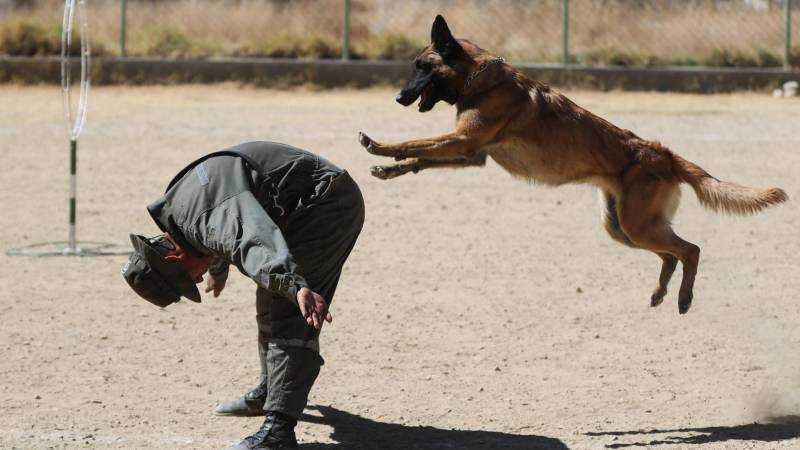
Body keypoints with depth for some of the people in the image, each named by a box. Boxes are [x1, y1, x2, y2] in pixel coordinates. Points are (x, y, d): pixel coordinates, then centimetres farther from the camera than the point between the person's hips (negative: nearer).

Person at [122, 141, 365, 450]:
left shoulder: (202, 216, -29)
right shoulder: (177, 210, 6)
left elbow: (251, 242, -50)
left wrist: (298, 286, -67)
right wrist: (218, 271, 53)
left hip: (329, 202, -11)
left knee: (289, 313, -19)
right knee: (271, 299, 24)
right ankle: (270, 392, 45)